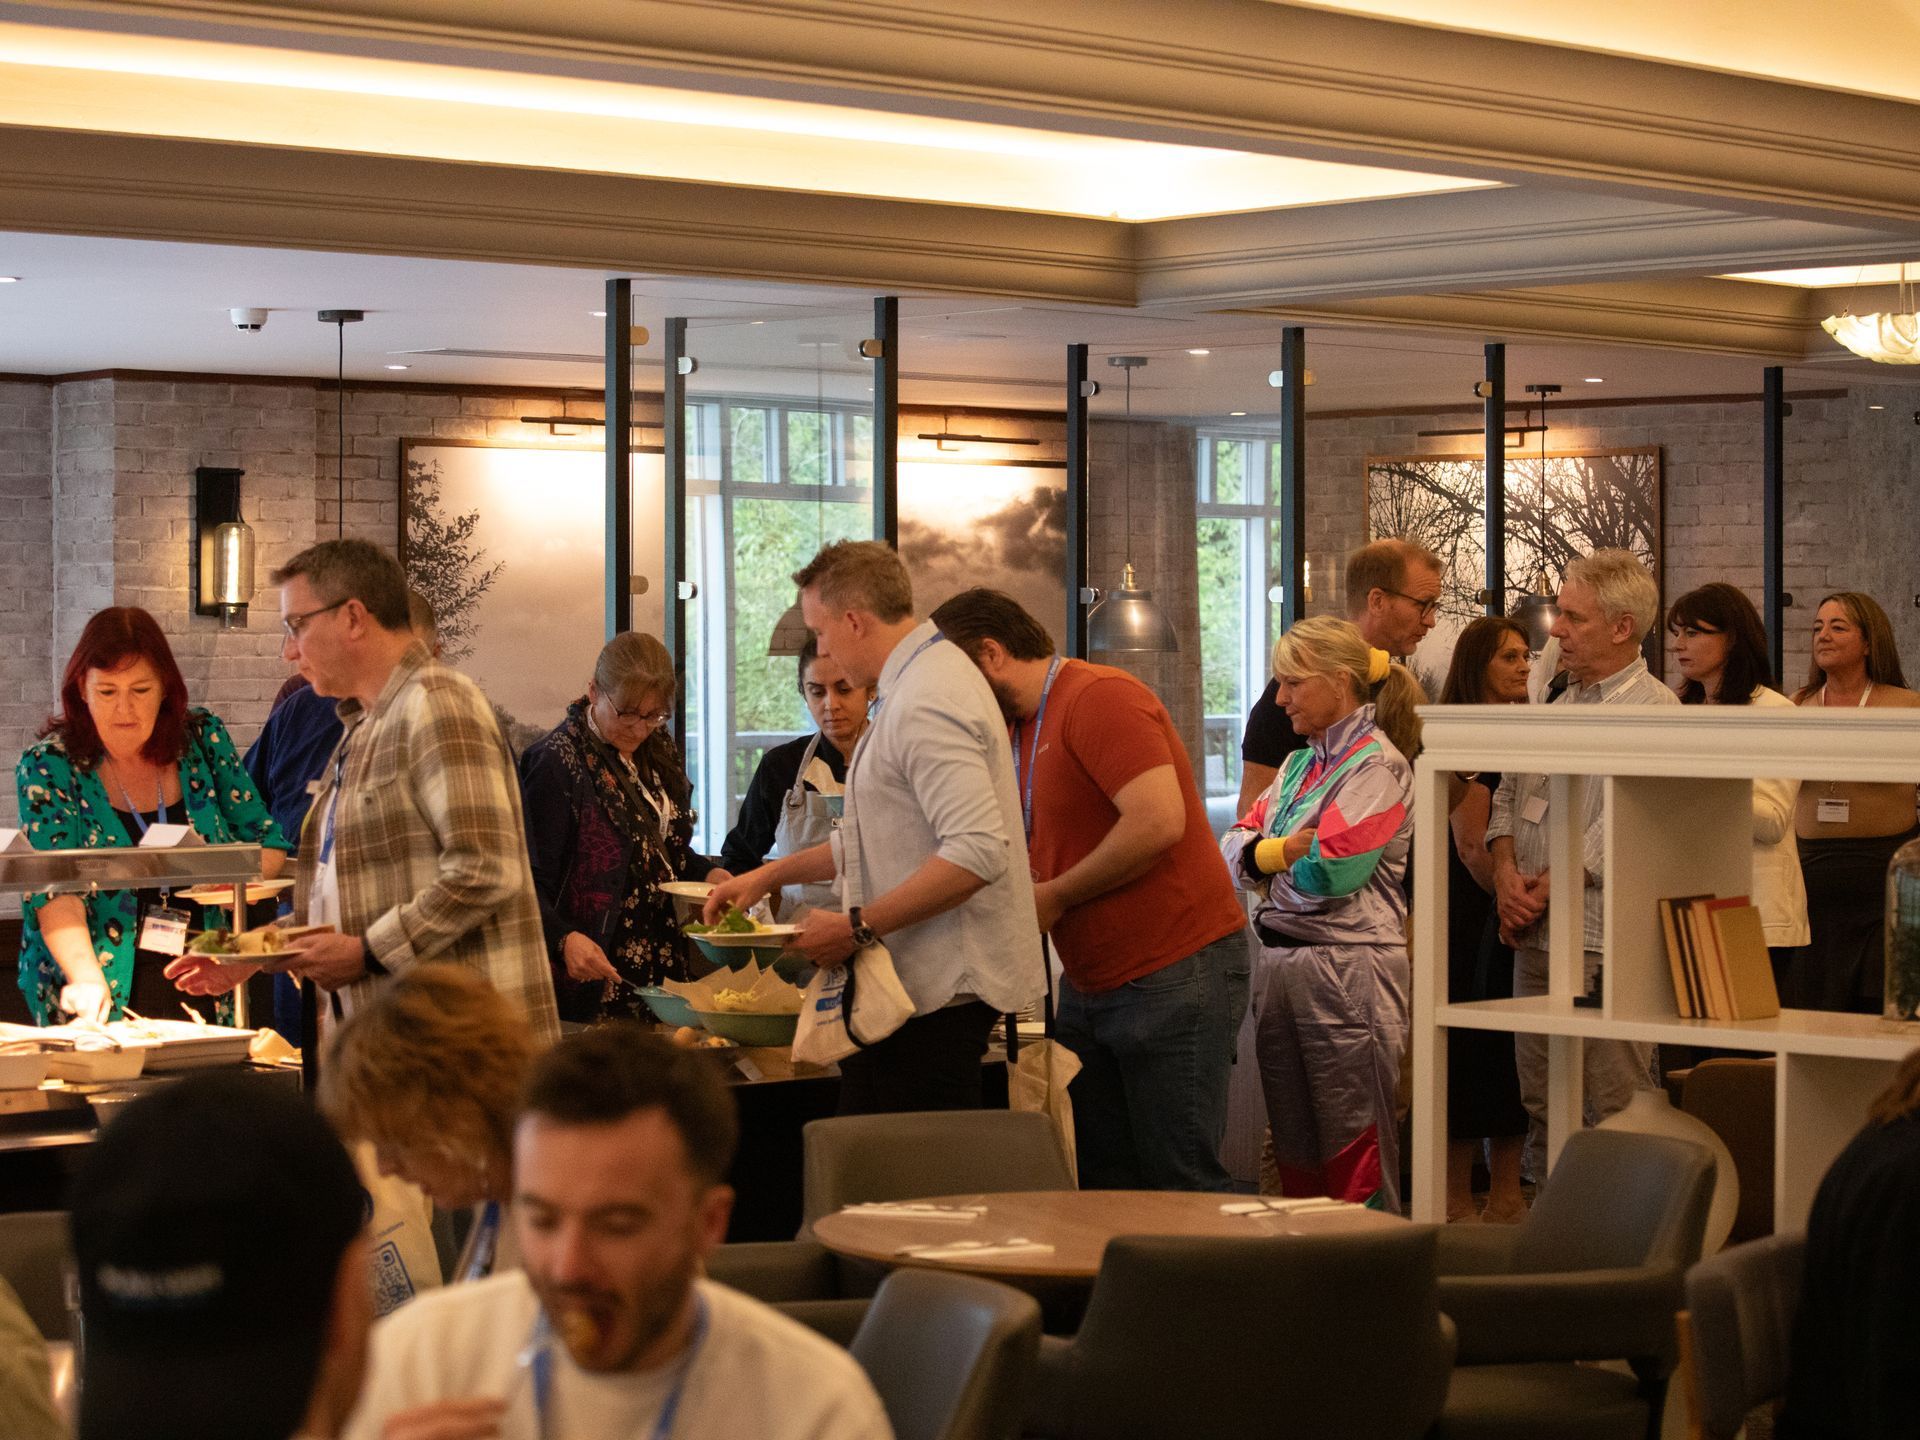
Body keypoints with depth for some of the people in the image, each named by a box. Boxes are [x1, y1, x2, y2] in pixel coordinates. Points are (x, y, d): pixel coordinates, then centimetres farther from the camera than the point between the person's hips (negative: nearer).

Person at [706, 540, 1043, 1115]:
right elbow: (871, 839, 30)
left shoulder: (923, 705, -17)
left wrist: (857, 927, -22)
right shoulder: (922, 684, 19)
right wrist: (770, 875, 24)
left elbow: (978, 852, -27)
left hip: (940, 991, -11)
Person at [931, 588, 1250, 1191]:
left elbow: (1159, 821, -25)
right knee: (1098, 1183, 7)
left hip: (1174, 976, -9)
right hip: (1091, 980, 10)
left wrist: (1055, 896, -14)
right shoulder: (1020, 730, 16)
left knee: (1182, 1183, -6)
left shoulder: (1099, 699, -14)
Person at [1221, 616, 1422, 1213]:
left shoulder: (1378, 766, -8)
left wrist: (1264, 854, -1)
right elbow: (1234, 845, 12)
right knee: (1293, 1152, 12)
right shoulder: (1300, 764, 18)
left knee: (1353, 1157, -4)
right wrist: (1287, 851, -9)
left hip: (1347, 968, -8)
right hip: (1280, 963, 8)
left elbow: (1327, 872, -19)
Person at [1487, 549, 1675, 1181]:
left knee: (1614, 1110, -5)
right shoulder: (1558, 710, 18)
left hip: (1602, 943, -8)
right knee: (1541, 1106, 12)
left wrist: (1543, 892, -12)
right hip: (1536, 939, 8)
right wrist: (1507, 873, -3)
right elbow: (1507, 797, 15)